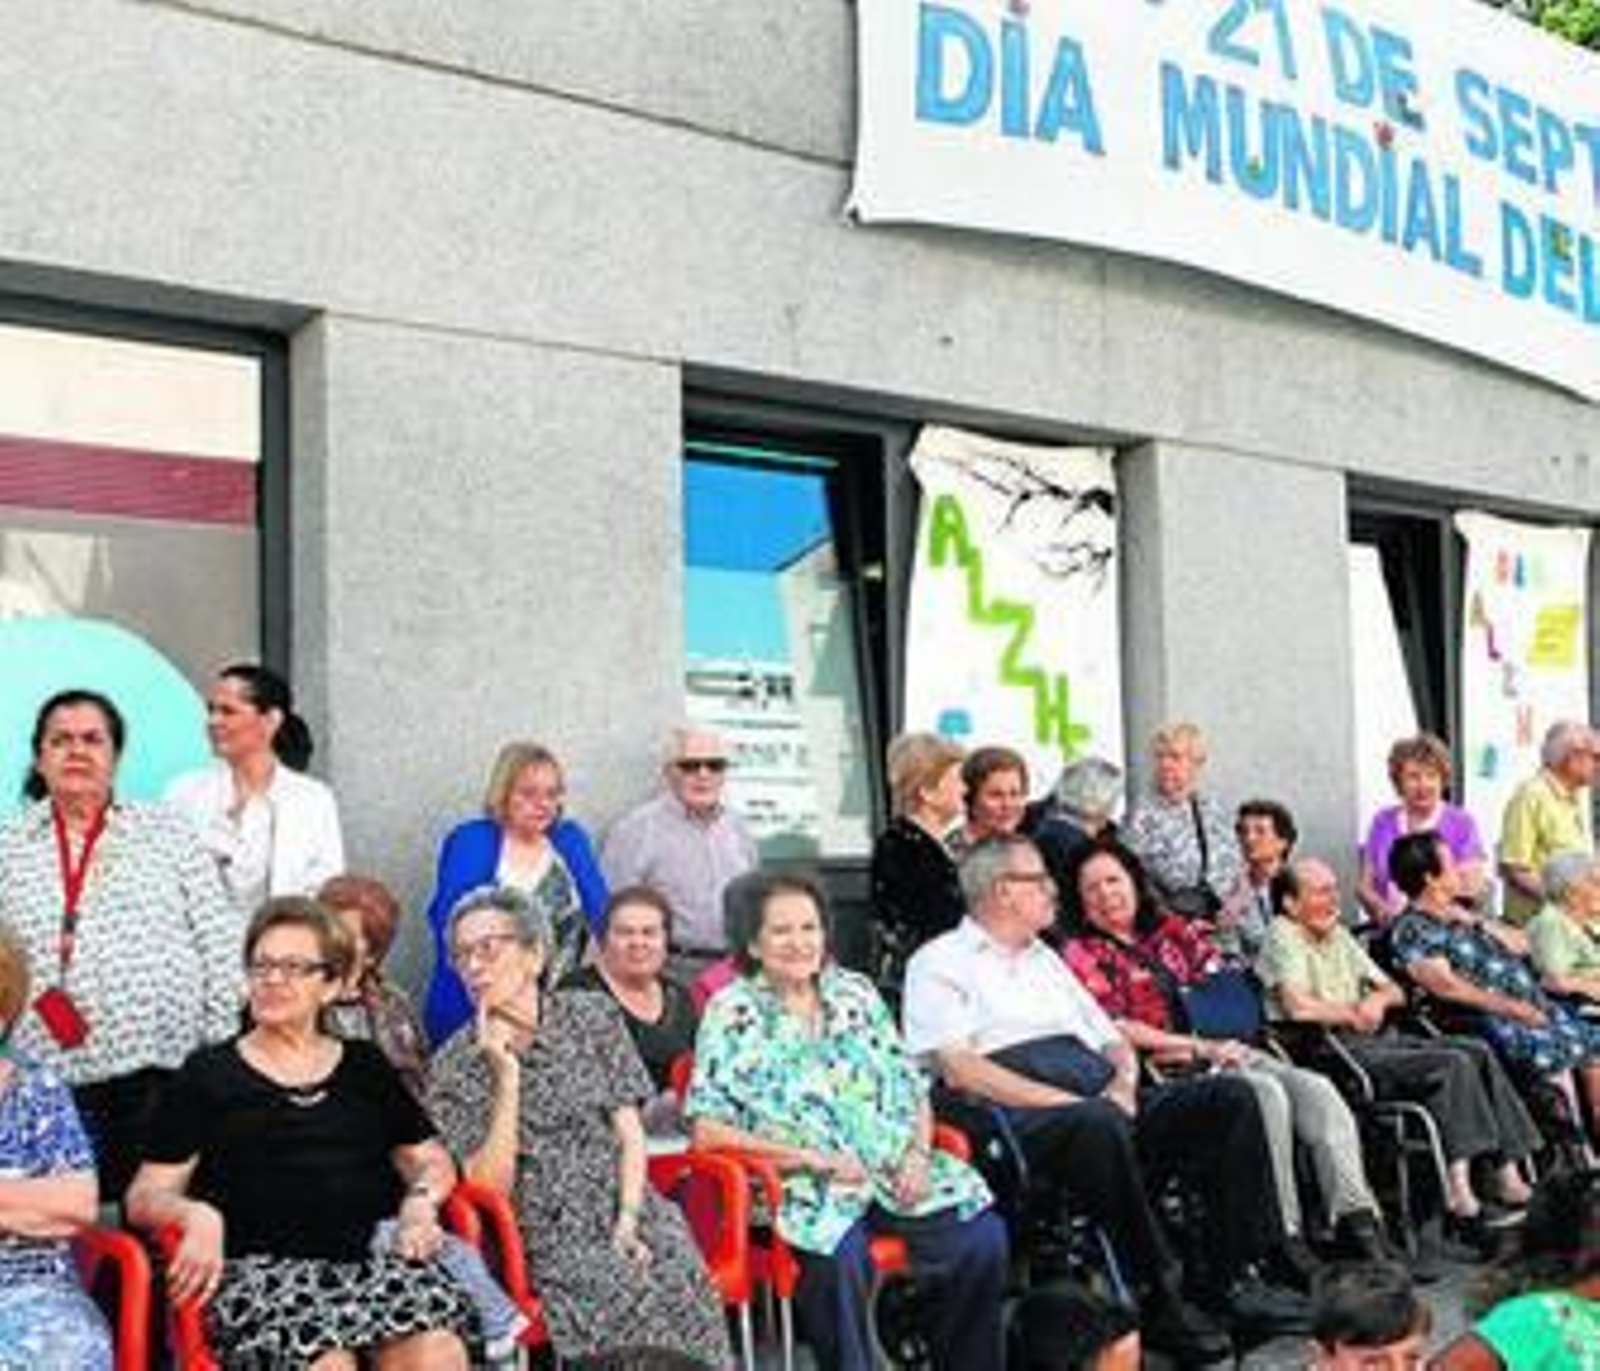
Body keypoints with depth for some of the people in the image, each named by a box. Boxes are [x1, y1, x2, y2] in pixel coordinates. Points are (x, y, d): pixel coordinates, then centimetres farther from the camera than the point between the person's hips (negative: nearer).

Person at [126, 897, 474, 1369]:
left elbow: (433, 1161, 24)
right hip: (259, 1267, -2)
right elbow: (144, 1197, 9)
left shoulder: (367, 1067, 22)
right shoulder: (207, 1075, 15)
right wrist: (197, 1214, -12)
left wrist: (421, 1201, 1)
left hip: (372, 1256, 2)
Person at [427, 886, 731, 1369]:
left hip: (625, 1208, 2)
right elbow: (490, 1186, -5)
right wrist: (506, 1076, -11)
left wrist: (628, 1220, -10)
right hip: (544, 1235, -2)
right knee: (619, 1292, -31)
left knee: (678, 1281, -27)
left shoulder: (593, 1016, 9)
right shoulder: (453, 1066, 3)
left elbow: (630, 1132, 5)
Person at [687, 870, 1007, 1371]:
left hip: (894, 1169, 4)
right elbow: (707, 1129, -6)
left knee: (982, 1238, -19)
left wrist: (918, 1152, -3)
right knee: (840, 1254, -35)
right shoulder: (732, 1012, 2)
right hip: (802, 1182, -4)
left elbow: (912, 1088, 17)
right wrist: (812, 1158, -13)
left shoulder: (855, 993, 16)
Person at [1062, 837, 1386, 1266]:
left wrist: (1225, 1041, -3)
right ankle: (1284, 1239, -30)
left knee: (1316, 1089, -18)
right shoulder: (1082, 955, 4)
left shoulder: (1171, 931, 21)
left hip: (1226, 1049, 6)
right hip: (1166, 1067, -6)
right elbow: (1116, 1030, -6)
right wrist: (1197, 1046, -12)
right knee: (1266, 1093, -30)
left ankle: (1355, 1216, -25)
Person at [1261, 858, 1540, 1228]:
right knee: (1452, 1064, -24)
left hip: (1378, 1040, 9)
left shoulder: (1340, 935, 23)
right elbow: (1298, 1007, -20)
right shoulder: (1282, 936, -4)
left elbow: (1396, 991, 24)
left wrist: (1379, 999, 0)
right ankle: (1457, 1181, -25)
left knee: (1479, 1052, -9)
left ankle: (1508, 1172, -11)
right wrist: (1354, 1015, -5)